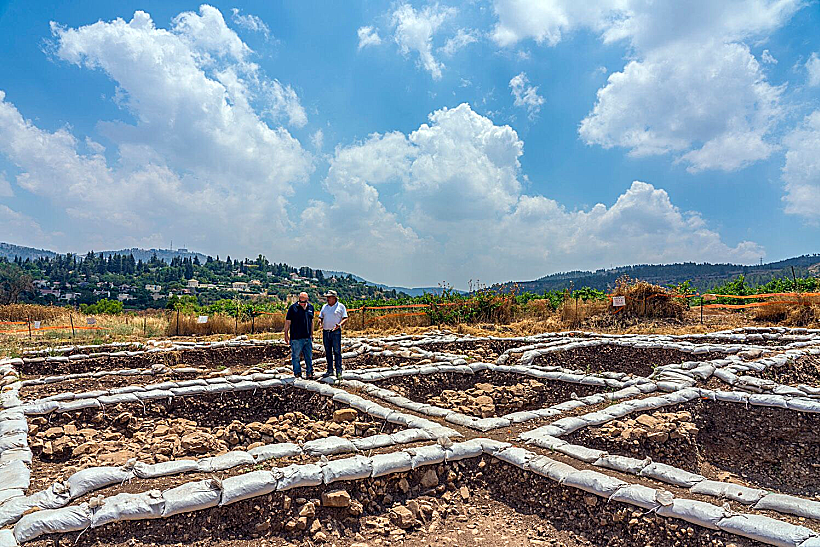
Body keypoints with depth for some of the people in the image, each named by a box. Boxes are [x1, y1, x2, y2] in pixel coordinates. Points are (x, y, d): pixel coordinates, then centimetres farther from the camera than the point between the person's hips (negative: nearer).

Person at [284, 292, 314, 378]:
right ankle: (297, 373, 13)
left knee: (309, 356, 9)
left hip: (307, 337, 4)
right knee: (296, 356, 3)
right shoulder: (293, 307, -5)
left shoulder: (310, 307, 9)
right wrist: (286, 334, -3)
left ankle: (310, 372, 18)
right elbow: (288, 322, -2)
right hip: (296, 338, -4)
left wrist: (311, 334, 18)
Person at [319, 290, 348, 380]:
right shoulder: (324, 307, 14)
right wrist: (320, 323, -5)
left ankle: (339, 371, -6)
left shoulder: (341, 306, 0)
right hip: (325, 332, 5)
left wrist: (340, 324, -21)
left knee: (337, 352, -7)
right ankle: (330, 370, 16)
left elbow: (345, 318, -3)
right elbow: (321, 317, 17)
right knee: (328, 352, 9)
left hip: (336, 332, -5)